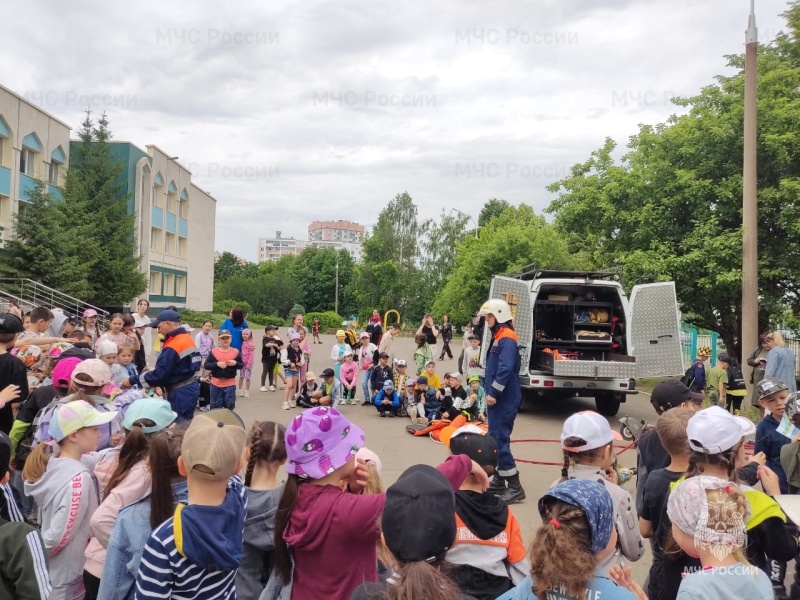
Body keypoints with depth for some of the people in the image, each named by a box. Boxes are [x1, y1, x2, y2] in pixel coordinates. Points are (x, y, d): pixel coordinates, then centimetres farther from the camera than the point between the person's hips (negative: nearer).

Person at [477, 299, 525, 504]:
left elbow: (505, 369, -27)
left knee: (500, 439, -10)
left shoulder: (506, 338, -16)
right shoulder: (498, 337, 16)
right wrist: (491, 393, 15)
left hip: (504, 399, -11)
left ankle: (515, 488, -5)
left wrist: (494, 393, -23)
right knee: (495, 438, 16)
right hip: (498, 398, 11)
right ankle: (499, 481, 26)